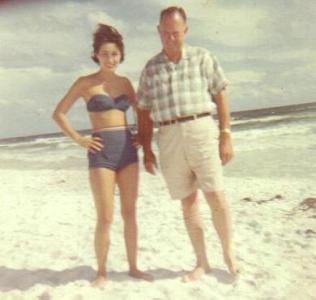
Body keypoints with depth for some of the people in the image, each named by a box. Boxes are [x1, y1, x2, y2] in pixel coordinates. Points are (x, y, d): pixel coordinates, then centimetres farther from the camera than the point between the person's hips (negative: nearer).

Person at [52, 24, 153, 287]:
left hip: (128, 148, 4)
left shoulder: (125, 82, 11)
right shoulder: (85, 83, 0)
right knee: (105, 218, -2)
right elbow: (58, 114, 2)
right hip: (102, 151, -4)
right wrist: (79, 139, -6)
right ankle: (102, 272, 16)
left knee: (130, 212, 8)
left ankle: (133, 267, 22)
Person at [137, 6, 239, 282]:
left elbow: (221, 97, 4)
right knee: (188, 202, 7)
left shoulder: (202, 58, 6)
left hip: (201, 131, -2)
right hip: (169, 139, 2)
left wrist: (226, 136, -3)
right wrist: (147, 149, 6)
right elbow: (145, 113, 12)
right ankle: (202, 262, 20)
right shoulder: (151, 68, 11)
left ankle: (229, 253, 20)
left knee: (217, 197, -5)